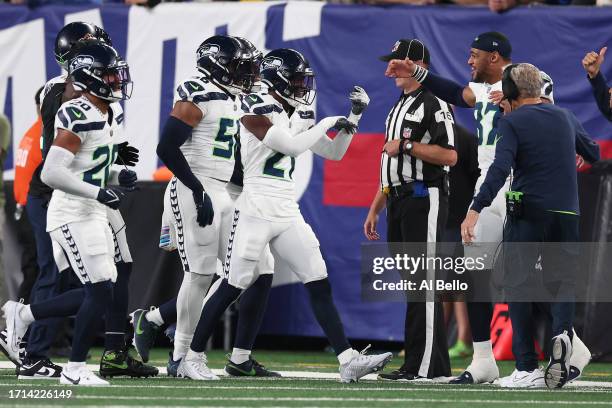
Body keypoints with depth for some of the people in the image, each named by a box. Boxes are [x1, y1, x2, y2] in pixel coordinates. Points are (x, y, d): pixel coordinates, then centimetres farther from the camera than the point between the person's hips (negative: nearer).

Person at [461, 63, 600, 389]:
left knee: (517, 286, 7)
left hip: (528, 212, -4)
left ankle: (527, 368, 0)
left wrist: (475, 210, -24)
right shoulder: (565, 118, 13)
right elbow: (594, 152, 29)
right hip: (567, 213, 4)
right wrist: (577, 156, 53)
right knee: (562, 281, 12)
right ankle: (562, 332, -21)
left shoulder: (511, 122, -3)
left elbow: (500, 169, -18)